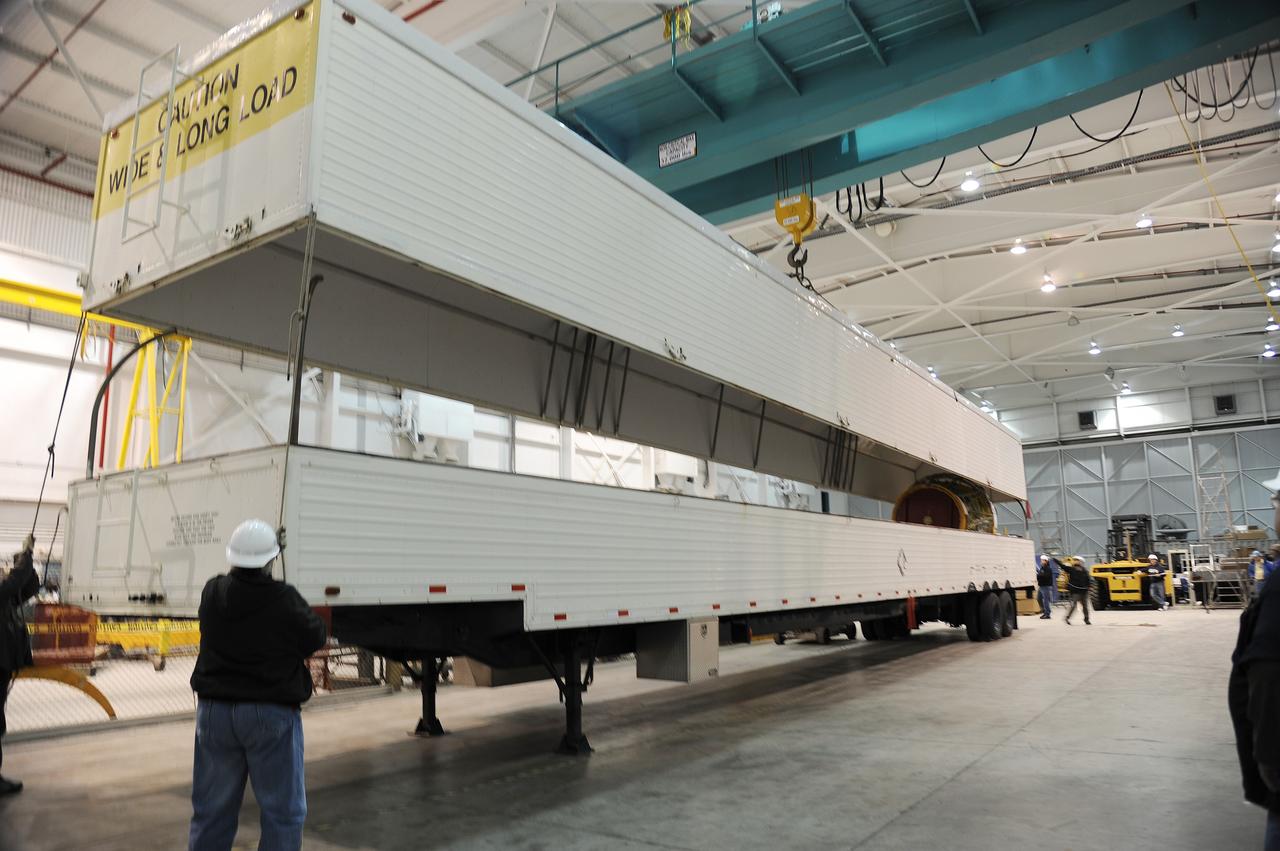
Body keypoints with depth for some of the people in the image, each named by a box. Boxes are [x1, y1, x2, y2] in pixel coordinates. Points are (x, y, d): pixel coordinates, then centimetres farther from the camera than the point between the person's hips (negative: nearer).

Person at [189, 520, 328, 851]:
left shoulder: (212, 592, -3)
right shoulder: (285, 600, -17)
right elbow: (316, 638, -5)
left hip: (215, 711, 5)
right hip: (271, 714, -5)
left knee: (212, 810, 18)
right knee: (283, 811, 6)